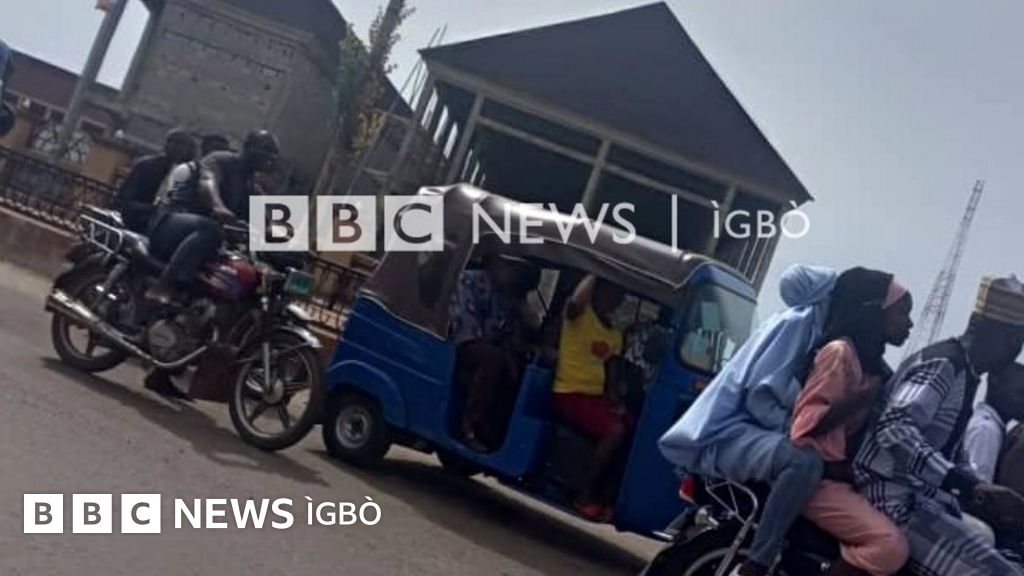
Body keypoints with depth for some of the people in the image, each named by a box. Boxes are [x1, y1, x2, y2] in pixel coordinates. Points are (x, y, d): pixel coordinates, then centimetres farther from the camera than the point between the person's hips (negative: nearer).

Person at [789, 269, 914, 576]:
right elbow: (806, 422, -19)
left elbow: (868, 427, 17)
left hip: (848, 477, 9)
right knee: (890, 545, -26)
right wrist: (863, 397, -21)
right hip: (818, 478, -9)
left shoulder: (873, 362, 15)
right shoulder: (841, 352, -11)